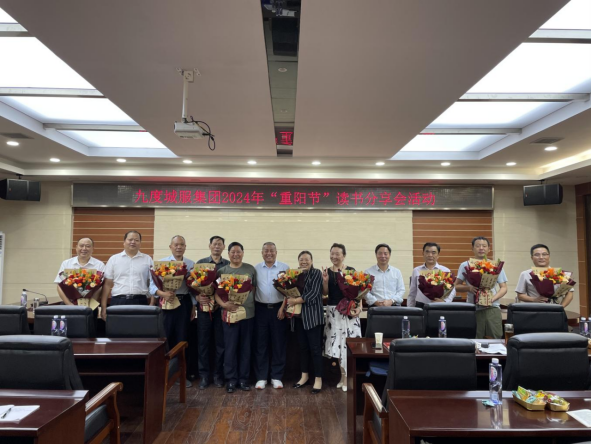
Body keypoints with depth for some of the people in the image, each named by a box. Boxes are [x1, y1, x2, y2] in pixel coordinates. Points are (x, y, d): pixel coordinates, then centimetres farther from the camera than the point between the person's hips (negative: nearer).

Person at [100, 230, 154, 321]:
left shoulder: (148, 259, 9)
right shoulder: (113, 259, 10)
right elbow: (107, 284, 8)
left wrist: (152, 305, -2)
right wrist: (103, 307, 1)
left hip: (140, 301, 0)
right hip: (118, 301, 1)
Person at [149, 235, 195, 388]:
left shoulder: (191, 264, 6)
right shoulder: (161, 262, 0)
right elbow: (152, 284, -7)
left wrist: (193, 306, 4)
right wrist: (163, 293, -23)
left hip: (184, 303, 2)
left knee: (182, 338, 7)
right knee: (164, 338, 1)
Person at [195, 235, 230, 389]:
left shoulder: (228, 265, 6)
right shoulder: (200, 263, 6)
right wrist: (198, 297, -16)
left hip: (222, 307, 0)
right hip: (204, 306, 0)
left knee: (220, 342, 5)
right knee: (203, 342, 4)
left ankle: (218, 375, 17)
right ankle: (204, 375, 15)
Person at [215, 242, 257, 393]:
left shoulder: (250, 269, 5)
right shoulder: (222, 271, 2)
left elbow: (255, 288, 9)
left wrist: (253, 304, -1)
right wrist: (223, 304, -17)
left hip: (248, 313, 1)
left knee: (245, 347, 9)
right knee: (230, 347, 4)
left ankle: (243, 378, 21)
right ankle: (231, 379, 17)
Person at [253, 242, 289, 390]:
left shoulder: (285, 267, 1)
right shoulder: (256, 268, 6)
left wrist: (283, 307, -9)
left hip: (278, 308, -1)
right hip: (261, 309, 1)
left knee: (279, 343, 5)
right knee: (261, 343, 6)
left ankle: (277, 377, 18)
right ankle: (261, 377, 16)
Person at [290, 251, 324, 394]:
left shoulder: (316, 273, -6)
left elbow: (314, 293, -16)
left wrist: (295, 301, -15)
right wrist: (288, 299, -8)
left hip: (313, 315, -6)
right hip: (299, 316, 6)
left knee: (315, 347, -1)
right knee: (303, 347, 14)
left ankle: (318, 379, 9)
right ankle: (304, 376, 27)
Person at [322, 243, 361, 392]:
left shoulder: (351, 271, -2)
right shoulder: (327, 271, 5)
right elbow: (325, 293, 5)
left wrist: (359, 307, -13)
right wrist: (325, 280, -11)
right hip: (333, 311, 3)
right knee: (337, 342, 7)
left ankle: (346, 376, 12)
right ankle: (344, 374, 21)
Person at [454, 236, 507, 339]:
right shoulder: (465, 265, 6)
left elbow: (504, 288, 6)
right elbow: (456, 286, 6)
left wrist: (492, 299, -11)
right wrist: (468, 288, -13)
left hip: (492, 308, 1)